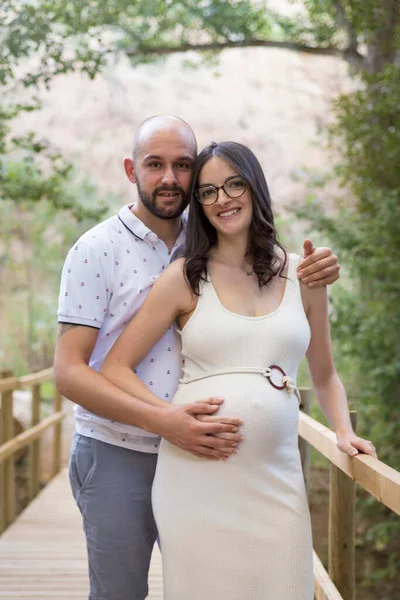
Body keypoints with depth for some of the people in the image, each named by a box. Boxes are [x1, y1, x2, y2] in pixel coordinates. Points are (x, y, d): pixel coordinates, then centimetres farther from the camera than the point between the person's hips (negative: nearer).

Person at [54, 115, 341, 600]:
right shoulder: (97, 249, -8)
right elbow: (69, 373, -13)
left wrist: (315, 273, -6)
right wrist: (163, 420, -26)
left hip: (195, 452, 4)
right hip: (117, 456, -4)